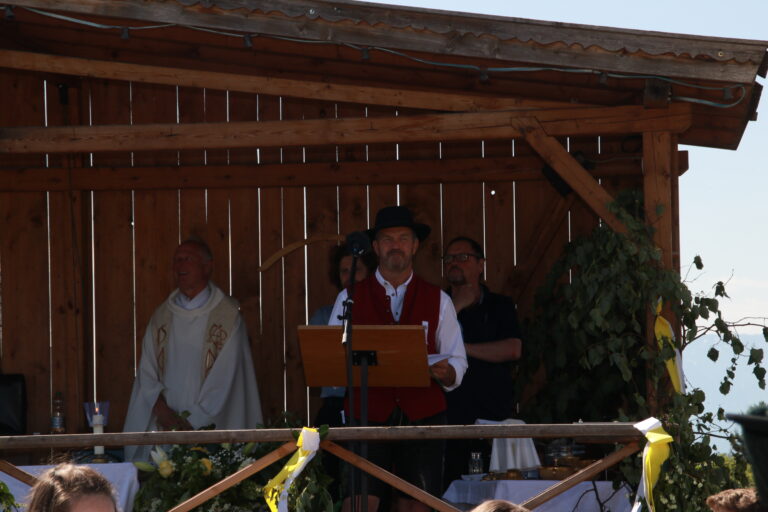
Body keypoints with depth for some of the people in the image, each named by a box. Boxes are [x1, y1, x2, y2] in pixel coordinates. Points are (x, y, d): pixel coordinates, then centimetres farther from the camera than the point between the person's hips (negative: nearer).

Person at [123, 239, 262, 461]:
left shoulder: (228, 315, 0)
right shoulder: (162, 315, 13)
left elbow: (225, 377, -6)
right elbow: (147, 371, 9)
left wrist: (193, 421, -11)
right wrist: (162, 410, -9)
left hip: (208, 426, -3)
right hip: (164, 430, 3)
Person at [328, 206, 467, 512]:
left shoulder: (438, 301, 12)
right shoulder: (349, 299, 10)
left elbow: (458, 363, 9)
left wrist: (444, 372, -14)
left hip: (422, 414, 1)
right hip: (368, 414, -1)